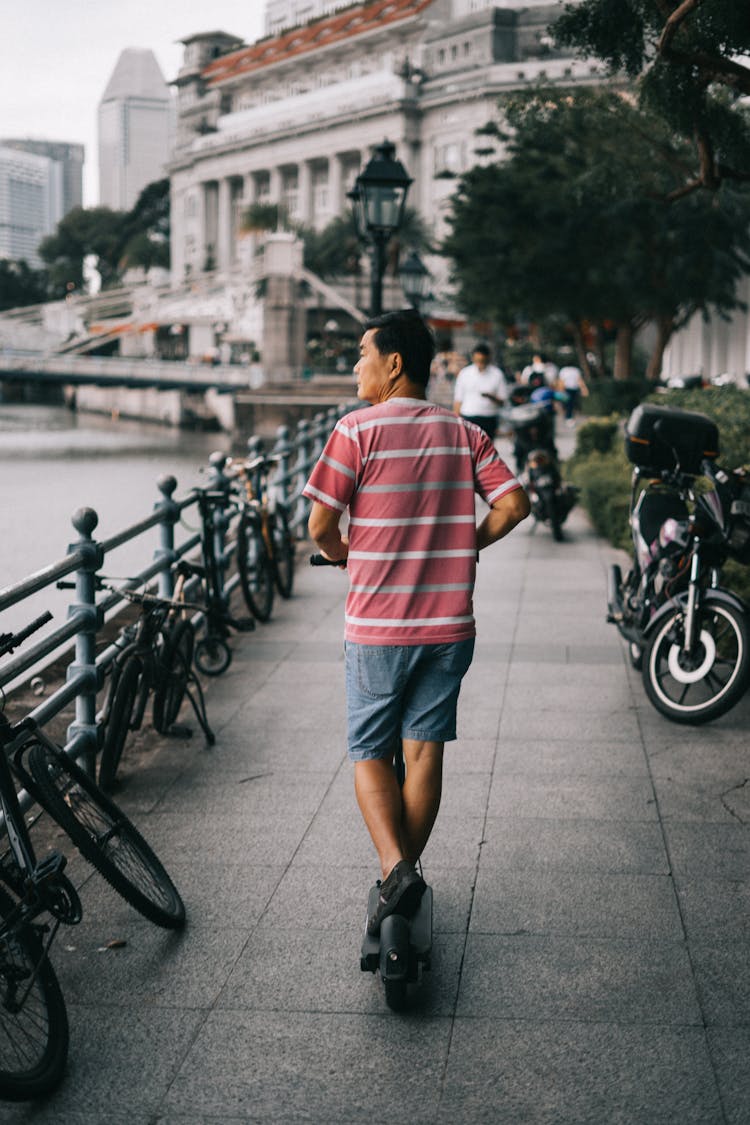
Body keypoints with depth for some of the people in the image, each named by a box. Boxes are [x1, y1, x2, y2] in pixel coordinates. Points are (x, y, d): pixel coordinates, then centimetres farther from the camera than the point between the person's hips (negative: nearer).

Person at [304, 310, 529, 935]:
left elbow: (320, 524, -12)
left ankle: (395, 870, -10)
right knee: (425, 752, 14)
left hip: (377, 626, -4)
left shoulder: (358, 430, -9)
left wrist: (343, 554, 9)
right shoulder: (465, 433, 4)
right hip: (449, 625, 4)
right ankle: (407, 870, 22)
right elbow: (514, 505, -2)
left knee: (370, 753, 8)